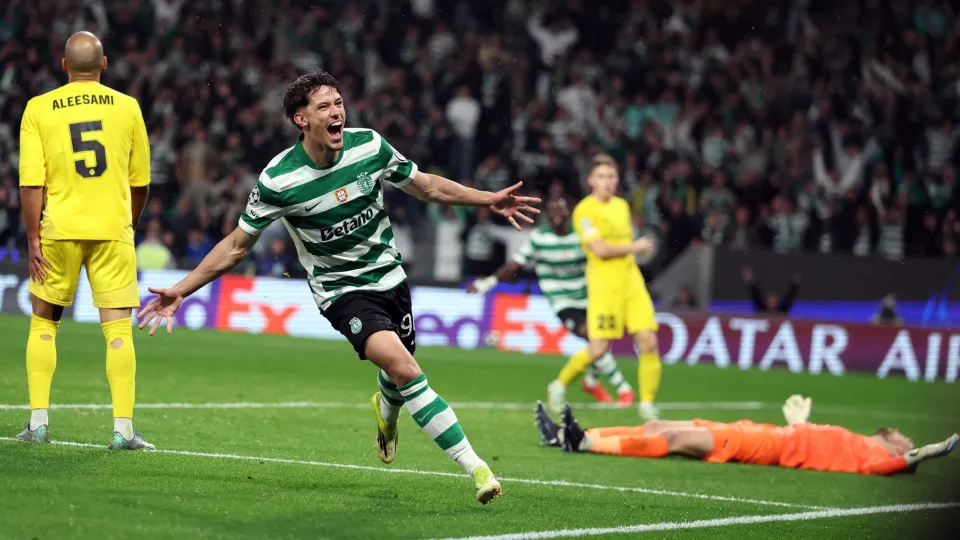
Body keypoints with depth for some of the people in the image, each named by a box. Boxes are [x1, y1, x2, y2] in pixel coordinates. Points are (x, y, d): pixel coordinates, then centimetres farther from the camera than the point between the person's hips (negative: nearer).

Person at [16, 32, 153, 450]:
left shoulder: (39, 109, 0)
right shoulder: (127, 107, 3)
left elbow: (31, 181, -5)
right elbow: (140, 181, 9)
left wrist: (34, 239, -1)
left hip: (59, 228, 0)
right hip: (113, 228, 0)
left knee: (44, 323, 14)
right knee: (118, 328, 1)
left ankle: (38, 422, 11)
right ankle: (123, 428, -5)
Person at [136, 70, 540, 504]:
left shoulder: (369, 145, -9)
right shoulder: (278, 180, -18)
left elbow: (425, 186, 8)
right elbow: (237, 245, -6)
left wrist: (490, 199, 4)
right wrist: (180, 291, -8)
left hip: (389, 277, 4)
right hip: (342, 290, -4)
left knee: (398, 378, 14)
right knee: (402, 367, -25)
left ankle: (386, 410, 56)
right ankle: (474, 466, -22)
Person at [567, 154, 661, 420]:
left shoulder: (622, 205, 15)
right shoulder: (585, 210, -9)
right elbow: (600, 249, -17)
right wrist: (634, 247, -9)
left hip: (631, 282, 7)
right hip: (604, 286, -7)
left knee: (649, 342, -5)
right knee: (599, 349, -10)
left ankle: (647, 403, 4)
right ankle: (560, 386, 14)